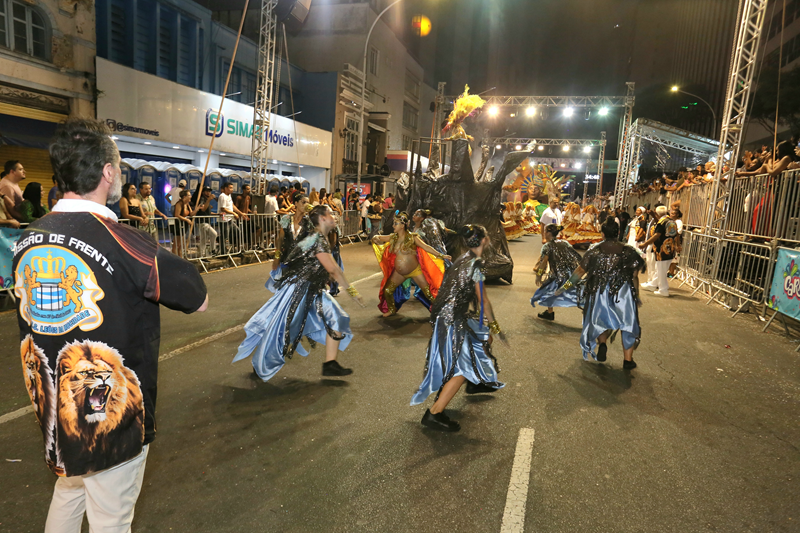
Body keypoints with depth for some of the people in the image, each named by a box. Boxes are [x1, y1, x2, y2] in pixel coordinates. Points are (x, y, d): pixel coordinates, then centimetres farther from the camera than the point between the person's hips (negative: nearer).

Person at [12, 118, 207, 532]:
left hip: (52, 406, 7)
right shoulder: (123, 243, -24)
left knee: (68, 495, 29)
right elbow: (199, 300, -15)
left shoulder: (27, 240, -2)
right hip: (112, 412, -7)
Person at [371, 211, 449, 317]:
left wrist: (441, 255, -25)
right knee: (387, 291, 6)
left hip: (415, 271, -5)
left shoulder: (412, 237, -14)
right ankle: (392, 309, 32)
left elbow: (426, 247, -17)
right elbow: (377, 238, 11)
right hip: (399, 273, 5)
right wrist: (376, 238, -14)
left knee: (428, 293, -7)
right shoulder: (393, 238, -1)